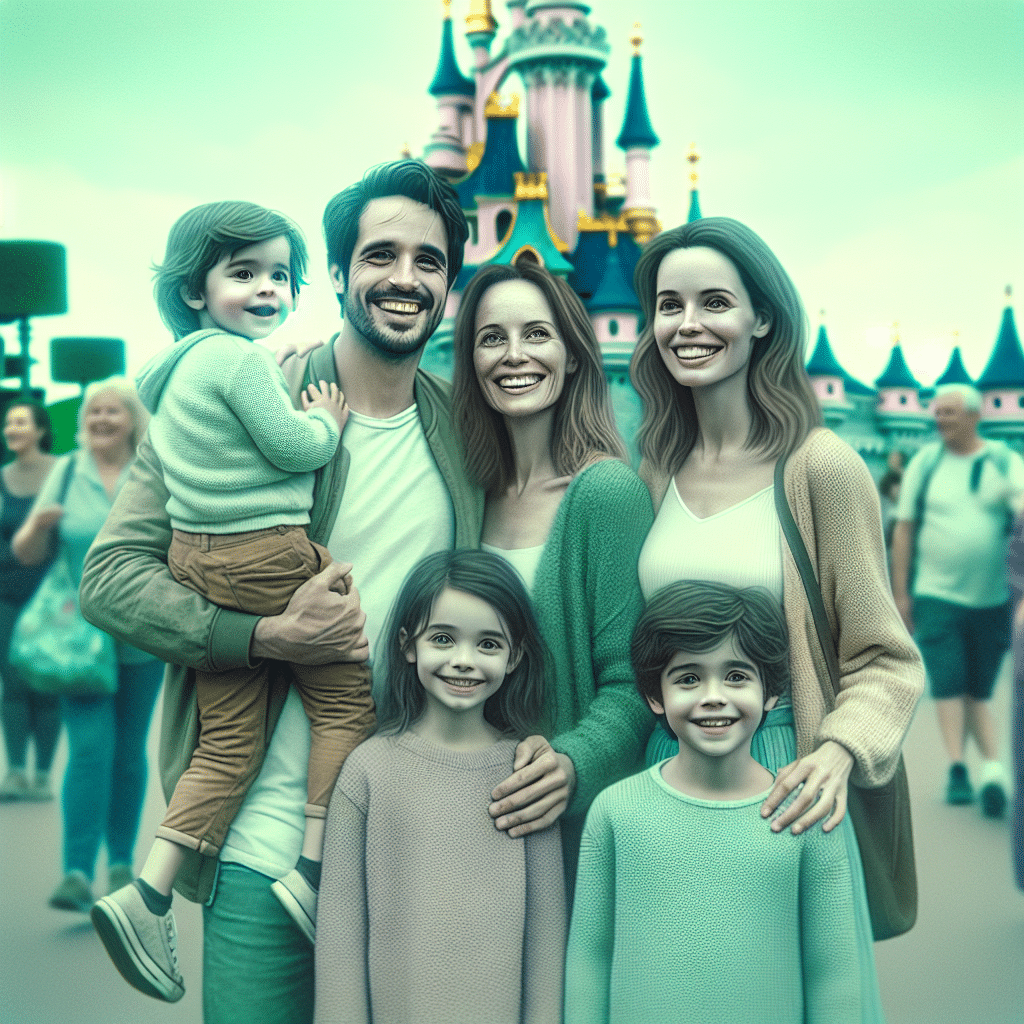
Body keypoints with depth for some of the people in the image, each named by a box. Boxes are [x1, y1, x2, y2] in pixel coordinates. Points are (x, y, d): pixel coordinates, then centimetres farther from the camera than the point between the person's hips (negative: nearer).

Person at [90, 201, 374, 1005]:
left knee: (229, 739, 11)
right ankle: (314, 871, 6)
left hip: (197, 560, 9)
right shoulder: (244, 360, -14)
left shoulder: (175, 365, 16)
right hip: (270, 558, -9)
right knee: (348, 698, 6)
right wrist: (325, 421, 5)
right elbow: (295, 448, -16)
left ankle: (149, 892, 6)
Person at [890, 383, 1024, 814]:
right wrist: (900, 592, 2)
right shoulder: (924, 463, 4)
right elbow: (904, 528, 6)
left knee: (978, 689, 6)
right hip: (936, 595, 0)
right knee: (948, 683, -7)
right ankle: (957, 770, -3)